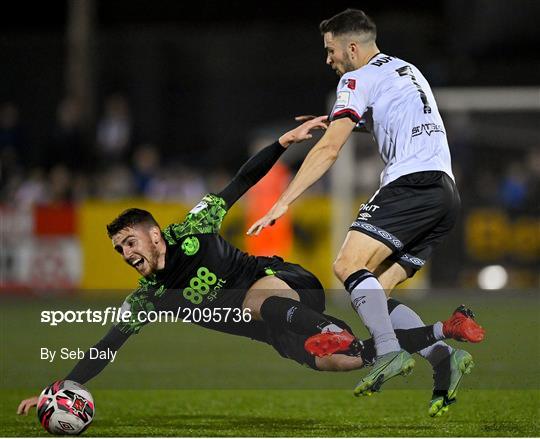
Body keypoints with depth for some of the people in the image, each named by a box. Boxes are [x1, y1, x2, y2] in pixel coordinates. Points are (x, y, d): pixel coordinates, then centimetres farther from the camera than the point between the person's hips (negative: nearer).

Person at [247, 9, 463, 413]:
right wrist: (334, 122, 50)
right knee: (379, 292, 8)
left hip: (412, 183, -9)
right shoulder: (409, 71, 27)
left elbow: (330, 149, -7)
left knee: (350, 264, -19)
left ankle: (390, 353, -35)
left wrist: (284, 202, -8)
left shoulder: (359, 78, 2)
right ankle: (446, 358, -6)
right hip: (447, 193, 9)